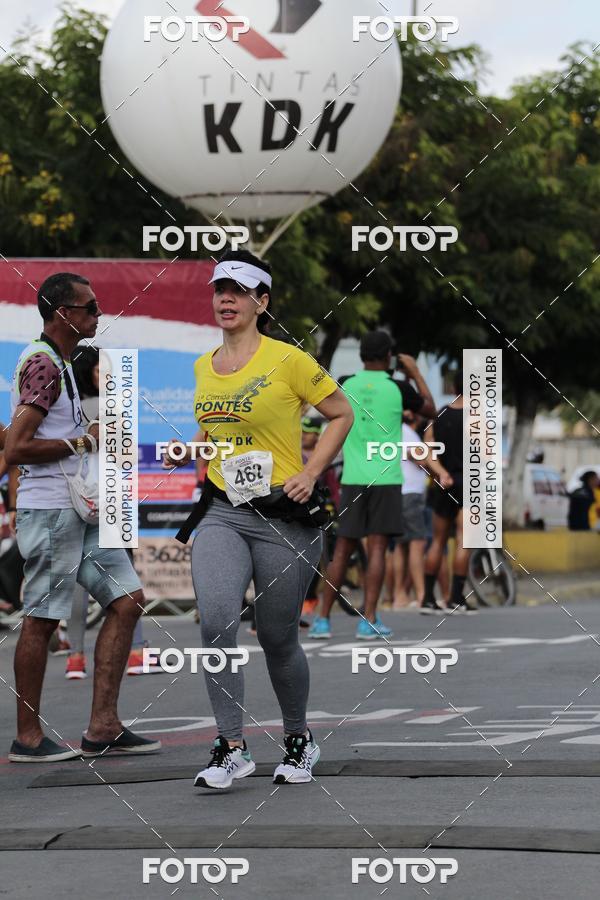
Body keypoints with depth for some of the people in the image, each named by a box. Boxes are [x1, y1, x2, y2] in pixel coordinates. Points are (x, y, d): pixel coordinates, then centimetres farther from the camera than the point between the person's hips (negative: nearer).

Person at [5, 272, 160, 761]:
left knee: (127, 600, 6)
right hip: (49, 510, -10)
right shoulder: (41, 364, -14)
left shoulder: (59, 363, 18)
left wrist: (94, 437, 11)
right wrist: (82, 442, -13)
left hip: (81, 511, 10)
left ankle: (103, 727, 8)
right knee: (42, 619, -4)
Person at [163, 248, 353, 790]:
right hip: (221, 512, 4)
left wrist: (310, 474, -6)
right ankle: (232, 748, -11)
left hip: (284, 516, -4)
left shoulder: (287, 361, -7)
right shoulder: (203, 368, 10)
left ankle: (299, 740, 29)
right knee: (216, 621, -19)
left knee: (278, 640, 4)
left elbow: (342, 414, 2)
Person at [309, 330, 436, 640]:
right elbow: (430, 409, 13)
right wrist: (416, 374, 23)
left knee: (342, 550, 7)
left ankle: (323, 619, 6)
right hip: (385, 478, -3)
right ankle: (368, 621, -6)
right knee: (376, 548, -2)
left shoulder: (345, 386, 3)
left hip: (352, 479, 3)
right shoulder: (398, 388, -4)